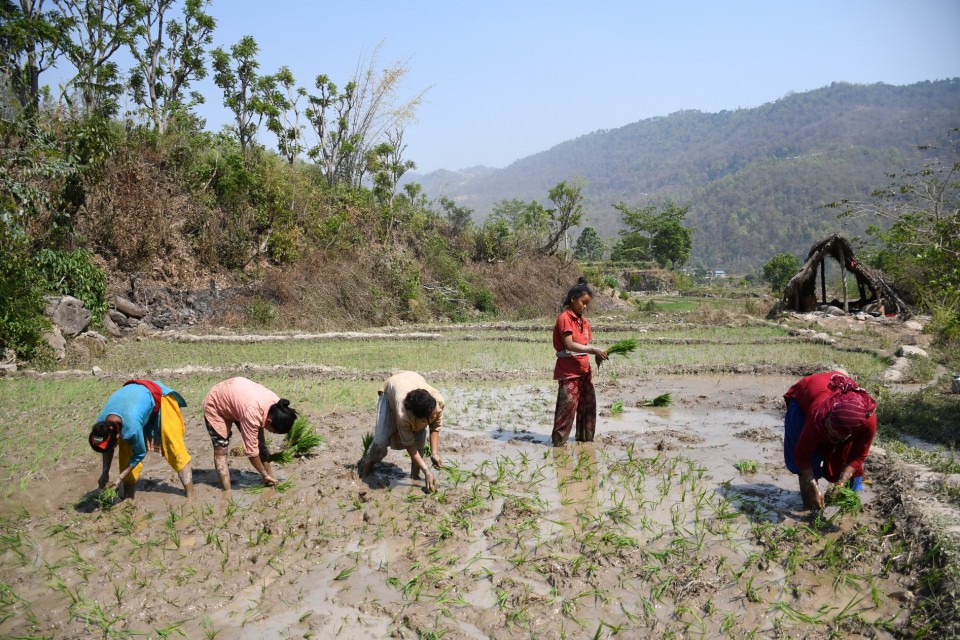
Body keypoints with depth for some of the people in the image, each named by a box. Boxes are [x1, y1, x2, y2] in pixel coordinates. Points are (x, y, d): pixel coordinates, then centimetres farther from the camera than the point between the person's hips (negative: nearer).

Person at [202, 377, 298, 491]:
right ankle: (227, 492, -12)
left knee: (260, 442, 0)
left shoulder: (276, 404, -20)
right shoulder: (252, 413, -42)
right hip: (215, 405, -6)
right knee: (220, 449, -14)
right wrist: (265, 475, -18)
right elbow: (251, 450, -30)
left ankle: (270, 480, 9)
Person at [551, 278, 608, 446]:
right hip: (569, 370, -8)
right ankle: (558, 440, 0)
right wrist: (592, 349, -22)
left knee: (588, 404, 13)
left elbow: (585, 345, 13)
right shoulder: (565, 318, -12)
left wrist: (597, 354, -6)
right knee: (568, 404, -8)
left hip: (584, 369, 8)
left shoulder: (584, 321, 14)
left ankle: (585, 437, 27)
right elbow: (569, 344, -20)